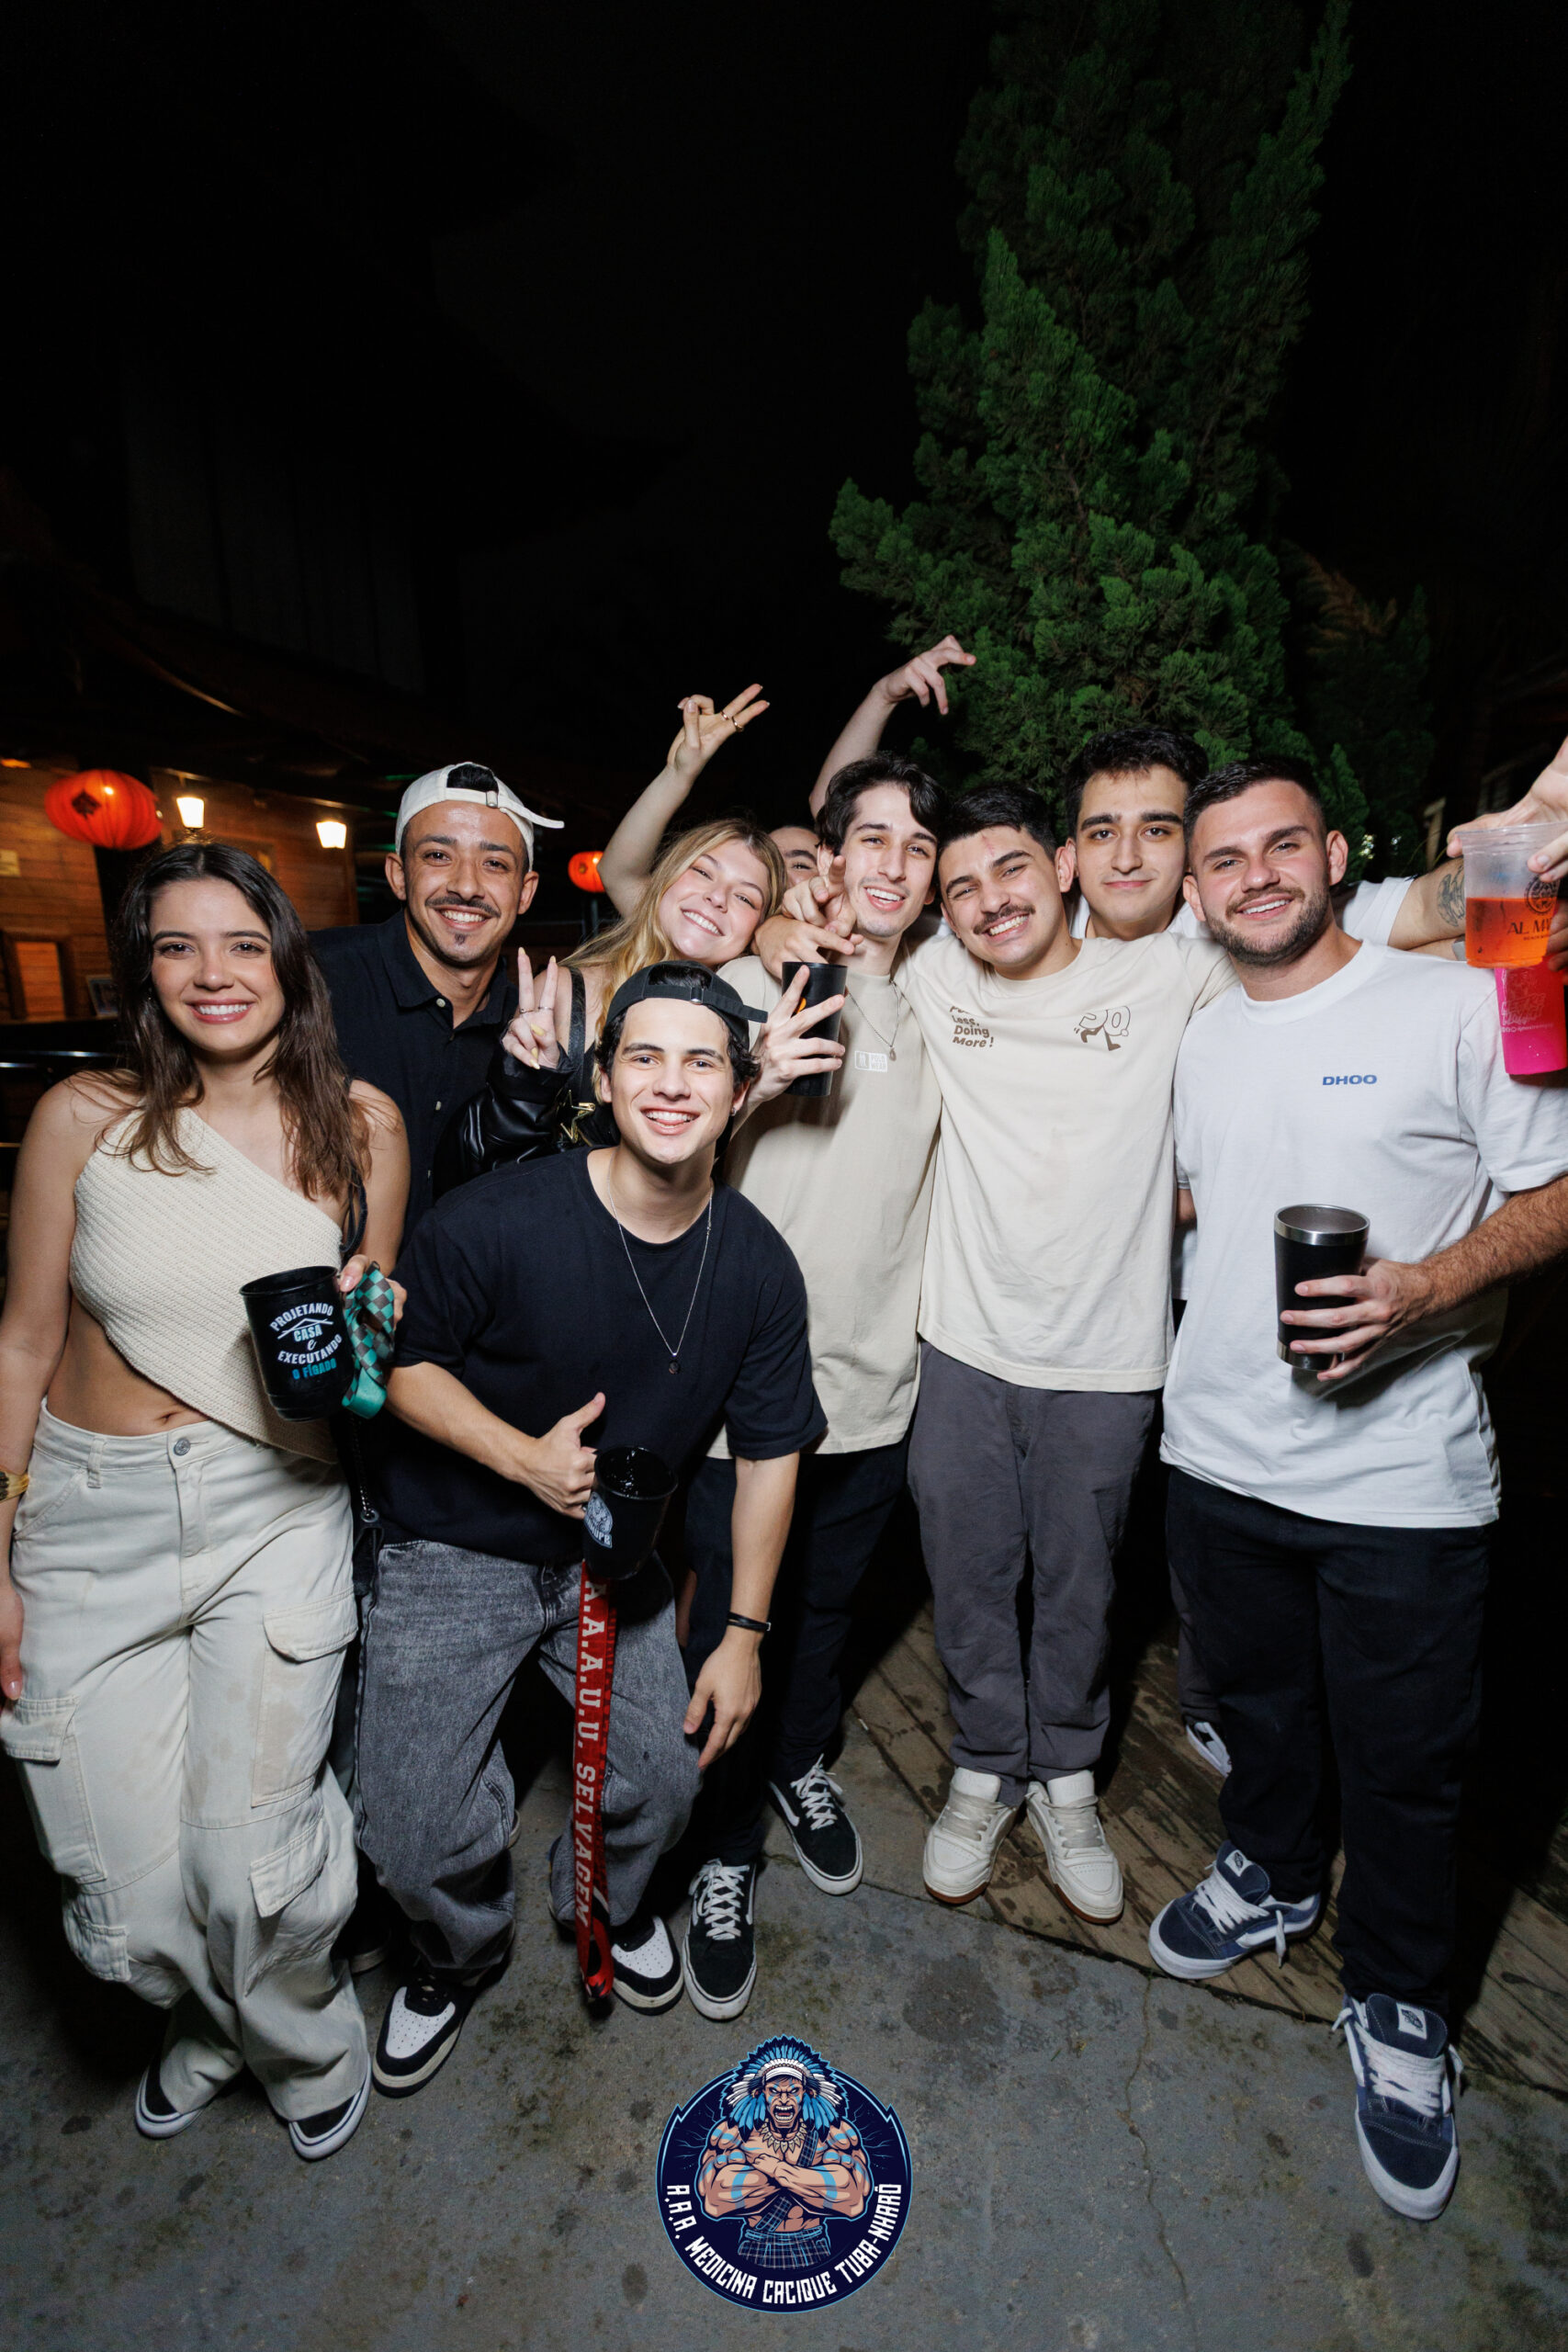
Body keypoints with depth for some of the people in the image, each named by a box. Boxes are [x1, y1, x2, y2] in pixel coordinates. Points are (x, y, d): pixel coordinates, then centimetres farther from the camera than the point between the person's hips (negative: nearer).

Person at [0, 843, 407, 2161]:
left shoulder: (361, 1125, -2)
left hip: (277, 1514, 0)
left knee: (253, 1859, 0)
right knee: (124, 1880, 8)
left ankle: (305, 2039, 38)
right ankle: (204, 2019, 47)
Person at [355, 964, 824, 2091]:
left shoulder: (759, 1266, -13)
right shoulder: (497, 1219, -24)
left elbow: (769, 1453, -4)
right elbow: (404, 1362, -9)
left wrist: (744, 1634, -1)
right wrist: (524, 1455, -24)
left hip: (621, 1557, 3)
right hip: (457, 1551, -2)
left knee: (663, 1780, 6)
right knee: (417, 1832, -1)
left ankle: (608, 1901, 46)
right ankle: (461, 1955, 39)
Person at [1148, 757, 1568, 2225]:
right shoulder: (1198, 1044, 8)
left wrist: (1429, 1289, -23)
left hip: (1402, 1479, -4)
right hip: (1220, 1454, 4)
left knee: (1402, 1761, 13)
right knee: (1256, 1701, 23)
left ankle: (1397, 2009, 38)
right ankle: (1269, 1874, 50)